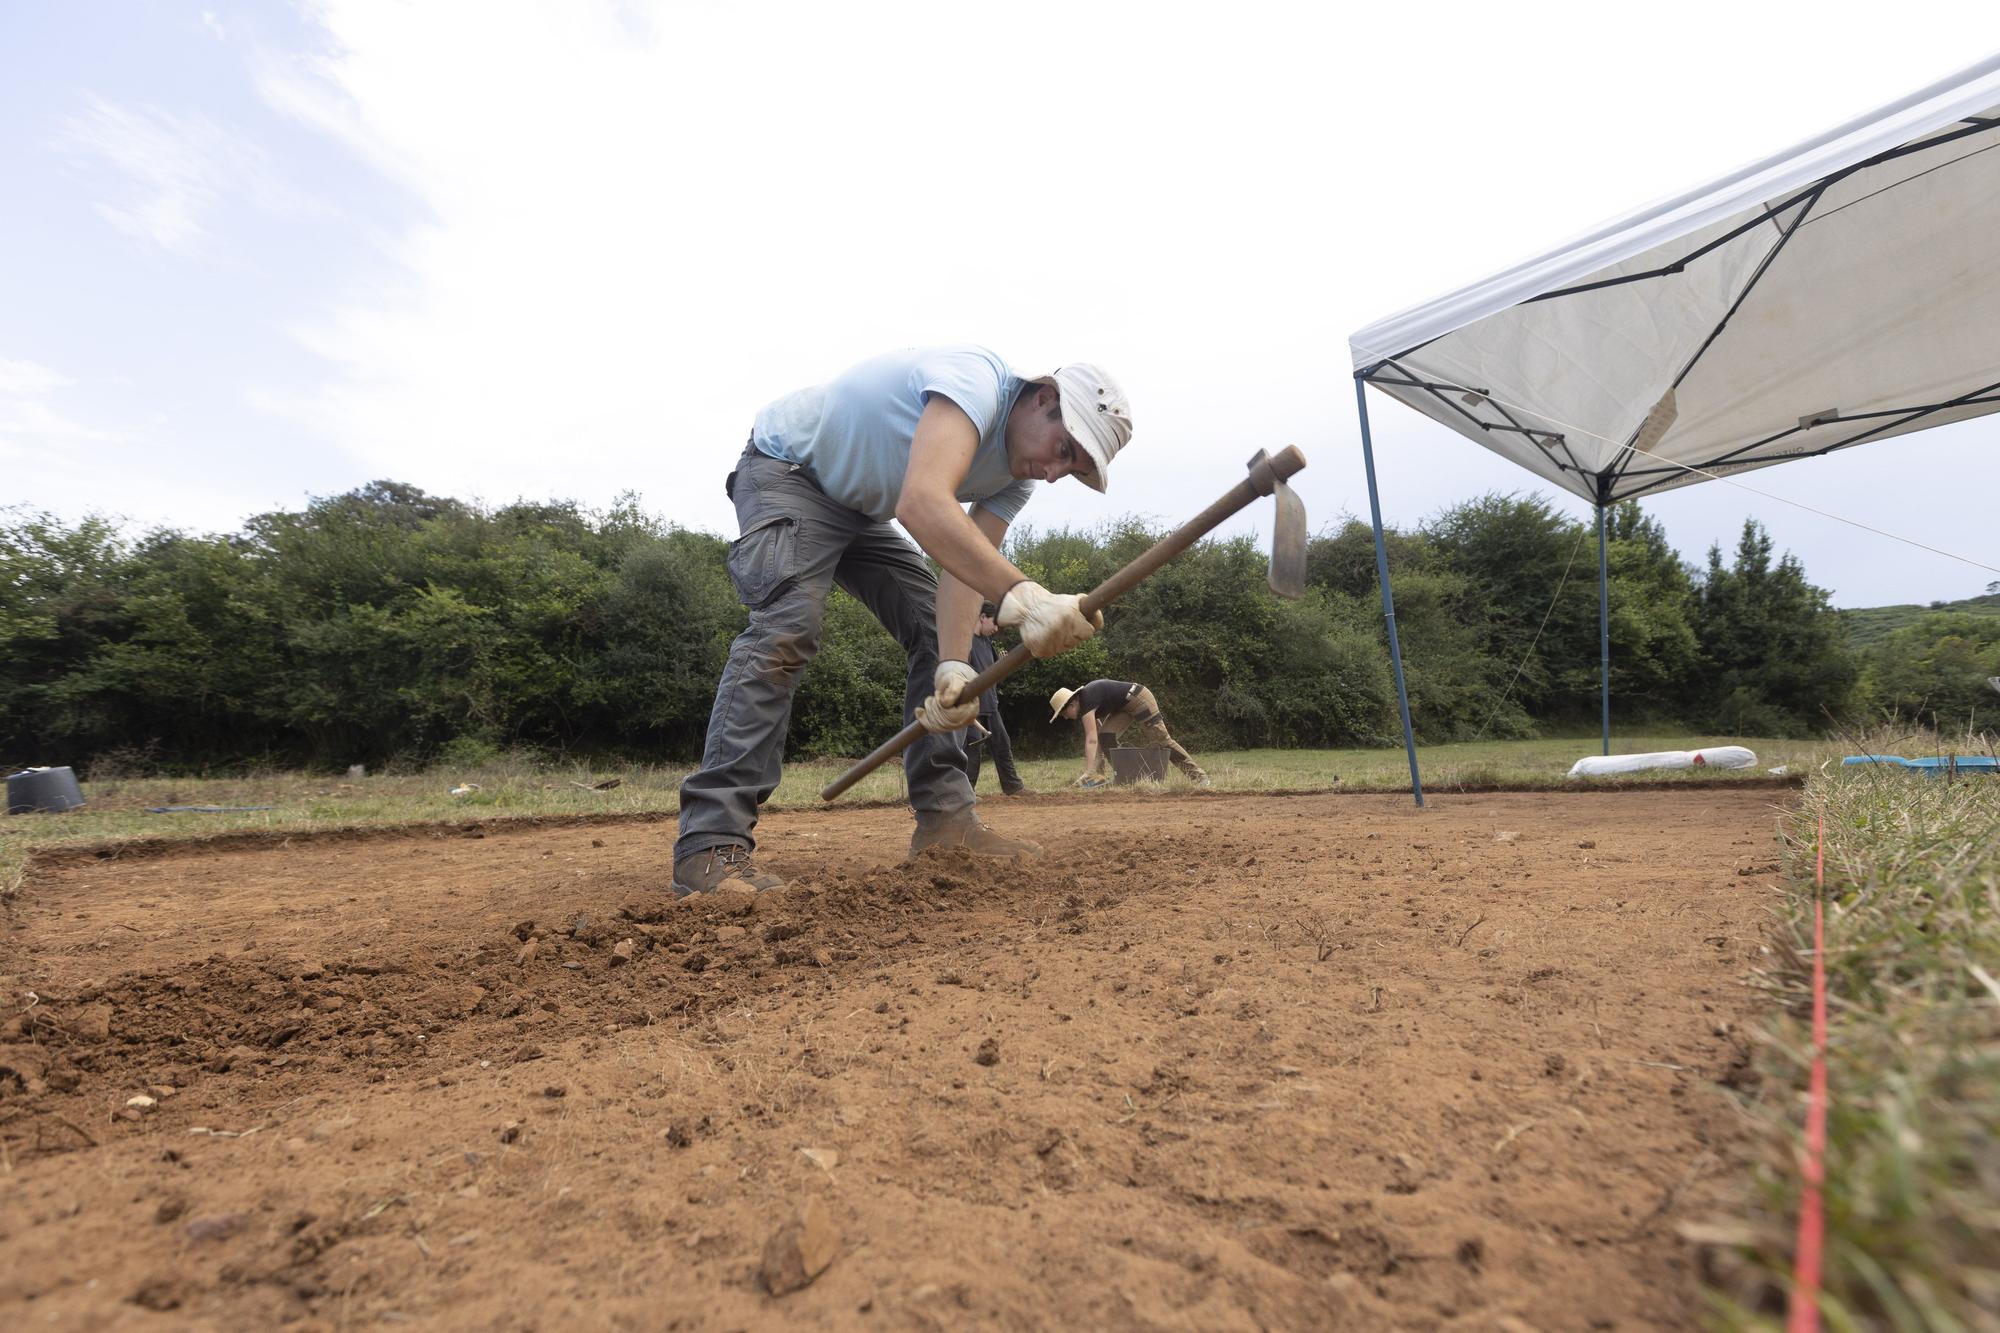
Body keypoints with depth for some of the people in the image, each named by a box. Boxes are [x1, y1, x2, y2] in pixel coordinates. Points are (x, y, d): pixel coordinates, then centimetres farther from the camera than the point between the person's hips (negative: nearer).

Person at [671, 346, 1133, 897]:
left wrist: (954, 665, -31)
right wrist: (1021, 595, -60)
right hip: (785, 468, -8)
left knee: (934, 630, -1)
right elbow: (922, 503, -48)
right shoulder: (976, 380, -31)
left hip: (858, 508, 9)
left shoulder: (1018, 475, -4)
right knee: (788, 625, -28)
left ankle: (945, 818, 1)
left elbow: (966, 564, -15)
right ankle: (710, 844, -28)